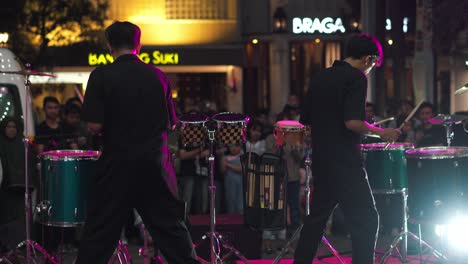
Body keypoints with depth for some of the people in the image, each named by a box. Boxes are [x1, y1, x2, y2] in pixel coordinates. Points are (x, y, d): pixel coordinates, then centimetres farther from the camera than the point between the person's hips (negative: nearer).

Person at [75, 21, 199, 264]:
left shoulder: (102, 76, -8)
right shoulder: (158, 76, 3)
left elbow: (94, 126, -13)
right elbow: (171, 123, 9)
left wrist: (113, 127, 7)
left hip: (117, 164, -3)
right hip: (155, 164, 3)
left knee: (99, 234, 4)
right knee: (170, 226, 11)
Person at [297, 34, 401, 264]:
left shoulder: (320, 78, 12)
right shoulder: (356, 78, -10)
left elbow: (305, 119, 16)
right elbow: (353, 121, -22)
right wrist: (381, 132, -9)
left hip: (320, 160, 8)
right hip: (345, 163, -8)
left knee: (317, 216, 18)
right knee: (366, 220, -2)